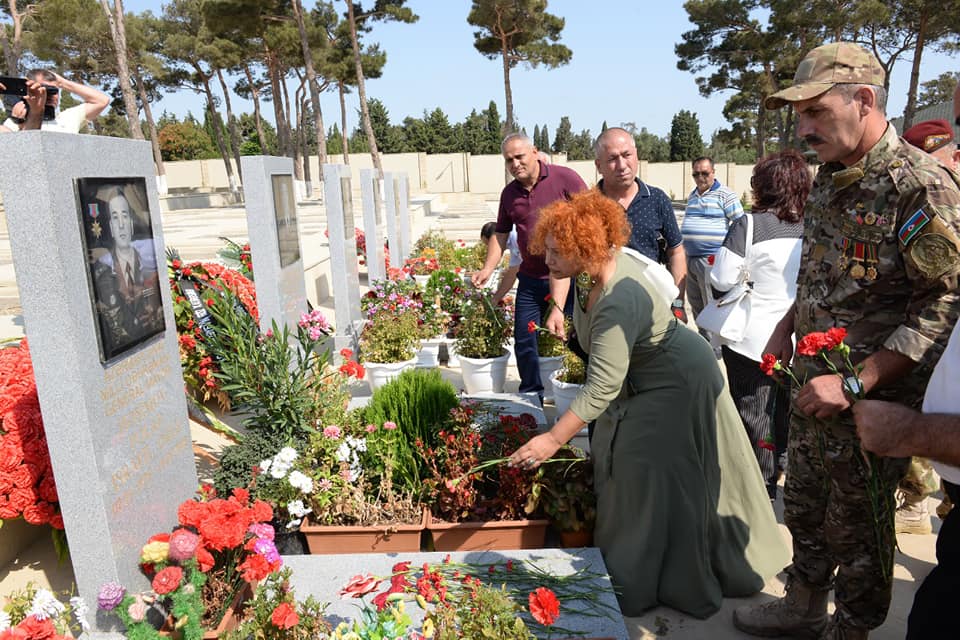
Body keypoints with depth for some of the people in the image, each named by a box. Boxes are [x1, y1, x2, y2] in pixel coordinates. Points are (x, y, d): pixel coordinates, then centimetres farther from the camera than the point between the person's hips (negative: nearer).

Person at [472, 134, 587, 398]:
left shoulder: (565, 178, -8)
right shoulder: (509, 193, 9)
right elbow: (501, 234, 17)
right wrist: (488, 269, 2)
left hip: (570, 277, -5)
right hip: (530, 279, 5)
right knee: (523, 341, 10)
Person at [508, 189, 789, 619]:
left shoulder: (618, 304, -38)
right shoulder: (594, 267, -11)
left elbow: (601, 389, -40)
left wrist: (553, 440, -40)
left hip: (679, 385, -10)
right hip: (642, 378, 10)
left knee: (654, 478, -2)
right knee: (619, 463, 15)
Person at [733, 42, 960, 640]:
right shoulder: (830, 178, 7)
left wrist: (856, 380, -26)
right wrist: (786, 327, 8)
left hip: (874, 398, -7)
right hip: (815, 384, 8)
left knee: (857, 523, 11)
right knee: (803, 502, 21)